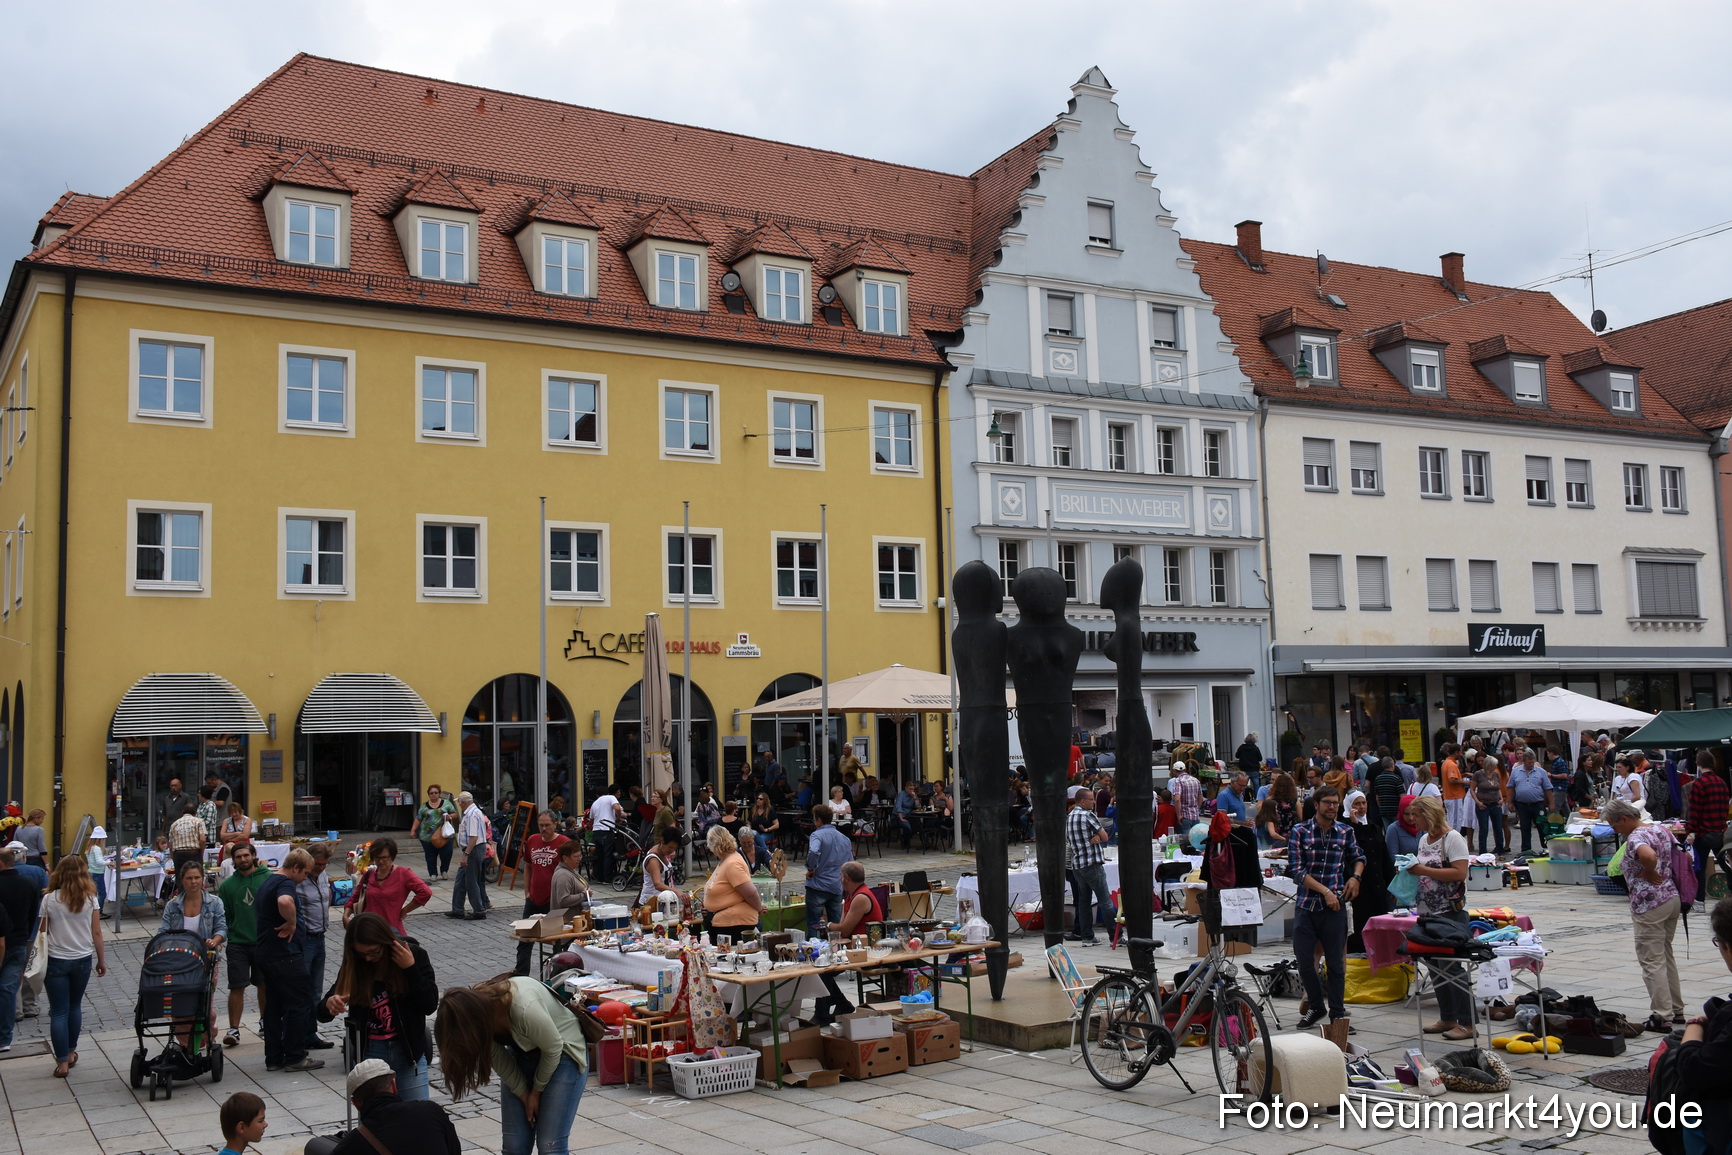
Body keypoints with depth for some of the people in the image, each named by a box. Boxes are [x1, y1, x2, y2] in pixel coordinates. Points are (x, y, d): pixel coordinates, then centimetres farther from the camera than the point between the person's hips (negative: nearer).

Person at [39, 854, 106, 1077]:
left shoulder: (50, 899, -9)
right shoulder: (90, 898, -4)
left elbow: (43, 933, -5)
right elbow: (96, 933, -1)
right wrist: (101, 959, 9)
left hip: (56, 960, -2)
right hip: (82, 960, 2)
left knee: (59, 1012, 3)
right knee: (75, 1007, 19)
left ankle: (63, 1062, 2)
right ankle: (71, 1053, 29)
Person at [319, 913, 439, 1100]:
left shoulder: (414, 955, -8)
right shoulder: (353, 967, -4)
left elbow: (429, 1006, -11)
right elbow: (320, 1013, -4)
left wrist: (410, 968, -21)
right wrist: (329, 1004, -28)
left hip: (408, 1051, -1)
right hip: (369, 1054, 1)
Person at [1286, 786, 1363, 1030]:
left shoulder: (1345, 832, 5)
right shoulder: (1300, 832, -2)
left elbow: (1358, 858, 23)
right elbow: (1296, 869, -8)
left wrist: (1355, 876, 2)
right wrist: (1325, 891, -15)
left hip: (1334, 906, 1)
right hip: (1306, 903, 0)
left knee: (1335, 962, 5)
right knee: (1304, 960, 4)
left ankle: (1337, 1012, 16)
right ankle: (1316, 1007, 23)